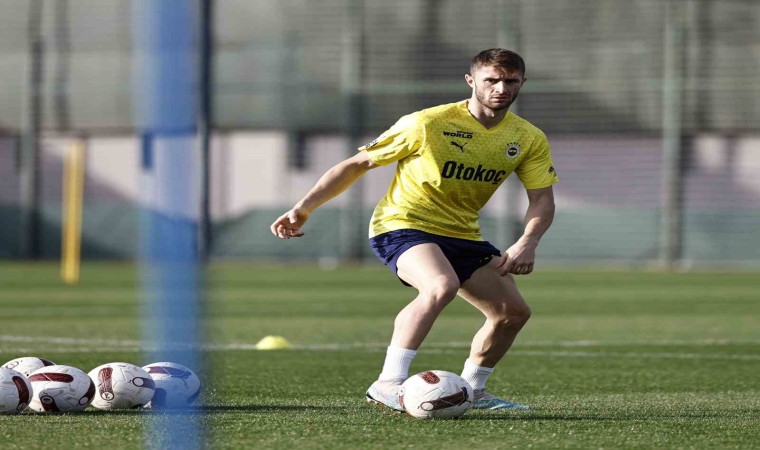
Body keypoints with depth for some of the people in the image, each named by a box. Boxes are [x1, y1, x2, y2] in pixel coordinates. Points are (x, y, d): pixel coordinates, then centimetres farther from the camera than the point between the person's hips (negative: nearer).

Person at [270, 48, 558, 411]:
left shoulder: (529, 140, -1)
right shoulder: (426, 123, -15)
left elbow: (542, 198, 0)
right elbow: (357, 164, -7)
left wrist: (527, 243, -22)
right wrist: (302, 210, -9)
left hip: (462, 235, 7)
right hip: (402, 226, -7)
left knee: (514, 312, 2)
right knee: (442, 286, -35)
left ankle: (471, 390, 24)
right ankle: (388, 384, -35)